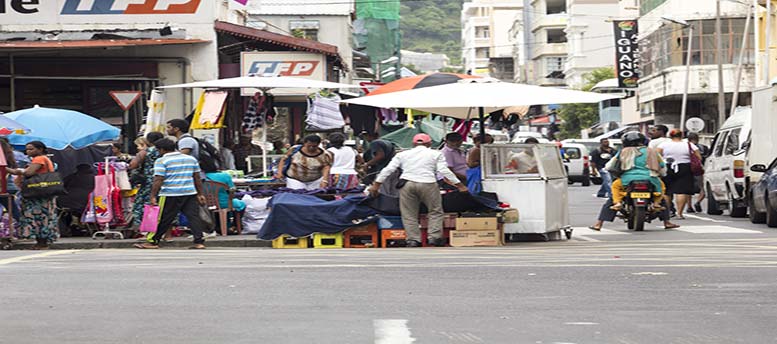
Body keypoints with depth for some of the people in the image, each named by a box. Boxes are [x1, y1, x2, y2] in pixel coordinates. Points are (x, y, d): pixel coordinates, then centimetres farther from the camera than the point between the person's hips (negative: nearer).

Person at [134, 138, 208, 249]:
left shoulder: (162, 161, -5)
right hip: (190, 193, 5)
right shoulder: (191, 159, 13)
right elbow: (197, 178, 15)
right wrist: (200, 194, 18)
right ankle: (199, 242, -4)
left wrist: (153, 196, -8)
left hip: (170, 195, -5)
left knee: (163, 219, 3)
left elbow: (158, 180, -11)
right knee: (193, 216, 3)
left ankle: (153, 242, 11)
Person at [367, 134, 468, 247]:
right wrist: (459, 185, 5)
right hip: (428, 184, -2)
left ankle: (413, 239, 3)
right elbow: (444, 171, 3)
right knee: (435, 212, 10)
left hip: (407, 184, 2)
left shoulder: (403, 154, 20)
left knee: (409, 214, 9)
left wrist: (376, 185, 18)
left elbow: (388, 170, 15)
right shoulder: (436, 154, 14)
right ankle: (434, 237, 0)